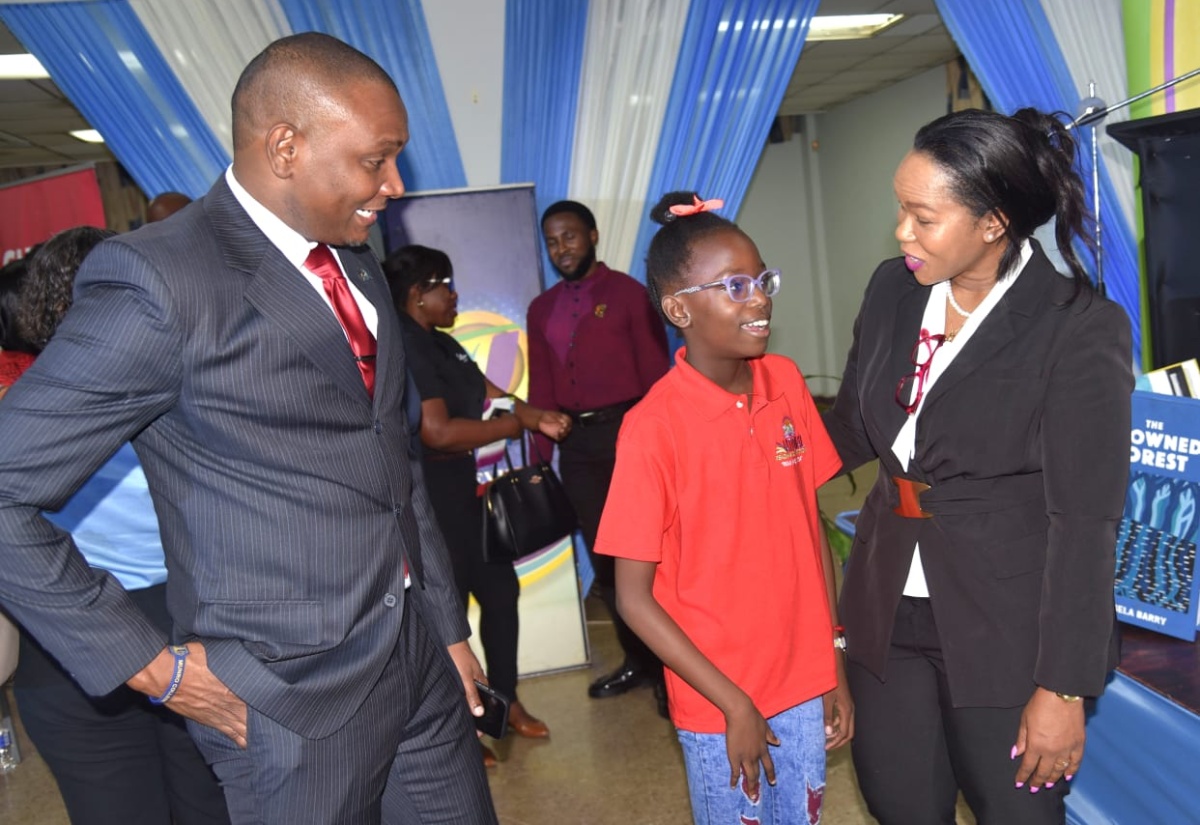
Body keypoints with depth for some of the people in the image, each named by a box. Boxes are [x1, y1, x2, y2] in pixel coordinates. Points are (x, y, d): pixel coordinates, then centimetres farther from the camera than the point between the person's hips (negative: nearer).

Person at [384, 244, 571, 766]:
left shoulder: (440, 345, 13)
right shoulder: (405, 350, -19)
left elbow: (490, 392, 13)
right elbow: (438, 431, -27)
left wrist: (536, 415, -6)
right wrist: (515, 425, -15)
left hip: (462, 490, 10)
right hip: (431, 498, -10)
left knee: (500, 588, 17)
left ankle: (505, 700, 34)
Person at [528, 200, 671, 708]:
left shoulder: (627, 293, -1)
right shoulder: (541, 310, 14)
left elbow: (655, 373, -5)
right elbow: (541, 390, 14)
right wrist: (542, 457, 11)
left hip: (625, 431, -5)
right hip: (576, 442, 5)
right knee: (603, 558, 12)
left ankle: (671, 667, 11)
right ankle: (638, 661, 27)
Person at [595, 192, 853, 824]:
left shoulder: (786, 382, -4)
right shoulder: (653, 427, -19)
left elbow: (810, 523, 4)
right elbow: (633, 596, -14)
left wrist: (836, 665, 6)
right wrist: (733, 703, -12)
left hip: (806, 682, 5)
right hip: (719, 704, -4)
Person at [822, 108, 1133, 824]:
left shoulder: (1080, 329, -16)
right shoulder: (893, 290, 0)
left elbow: (1086, 521, -15)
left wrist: (1064, 687, -13)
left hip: (1006, 631, -5)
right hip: (890, 612, 5)